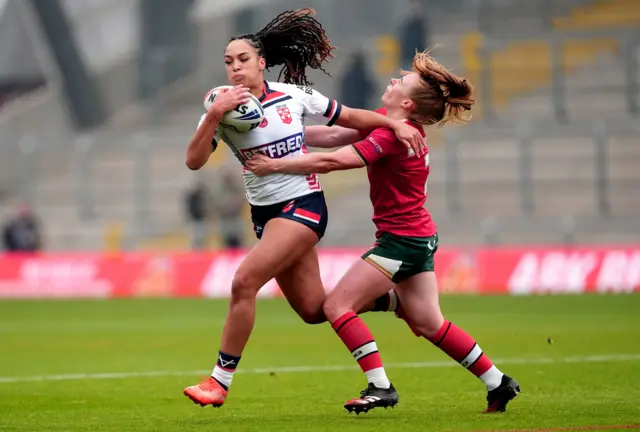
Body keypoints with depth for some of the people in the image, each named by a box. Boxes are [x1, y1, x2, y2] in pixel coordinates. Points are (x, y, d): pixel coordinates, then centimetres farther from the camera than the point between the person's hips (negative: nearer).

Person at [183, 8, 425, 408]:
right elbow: (194, 161, -15)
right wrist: (214, 115, -27)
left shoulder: (294, 96, -4)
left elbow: (350, 117, 7)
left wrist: (396, 124, -4)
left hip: (303, 205, -4)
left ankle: (221, 380, -13)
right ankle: (392, 298, 31)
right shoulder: (223, 109, -2)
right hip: (265, 212, 4)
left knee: (244, 282, -21)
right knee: (314, 310, 7)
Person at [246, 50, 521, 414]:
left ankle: (380, 387, -8)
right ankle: (498, 383, 19)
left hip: (402, 240, -10)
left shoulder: (393, 136, -22)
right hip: (418, 237, 10)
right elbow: (335, 136, 9)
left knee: (338, 305, -7)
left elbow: (331, 161, -26)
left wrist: (276, 165, -20)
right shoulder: (391, 123, 7)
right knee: (429, 325, 15)